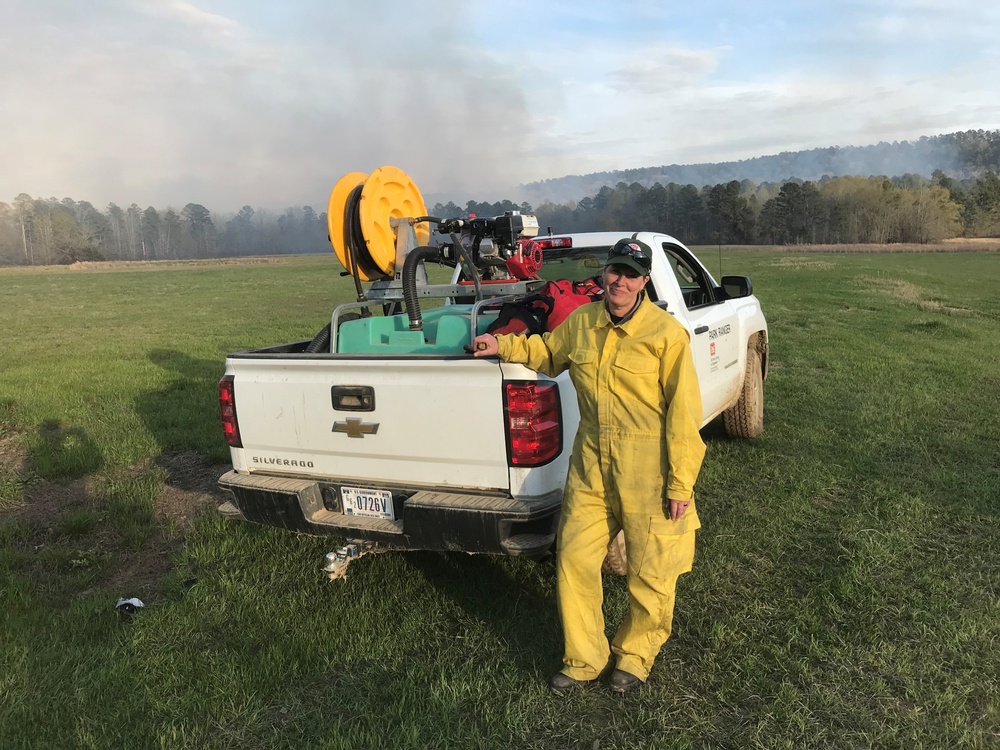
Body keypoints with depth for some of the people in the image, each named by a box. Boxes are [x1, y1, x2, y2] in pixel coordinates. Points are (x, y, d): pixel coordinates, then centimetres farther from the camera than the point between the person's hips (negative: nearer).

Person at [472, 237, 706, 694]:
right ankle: (583, 660, 29)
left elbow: (683, 412, -12)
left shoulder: (666, 333, -12)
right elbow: (547, 353, 26)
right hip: (590, 467, 5)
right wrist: (506, 347, 10)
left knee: (650, 572, 10)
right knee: (574, 559, 8)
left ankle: (634, 655, 37)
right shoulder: (581, 323, 4)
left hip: (649, 475, -4)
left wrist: (681, 484, -13)